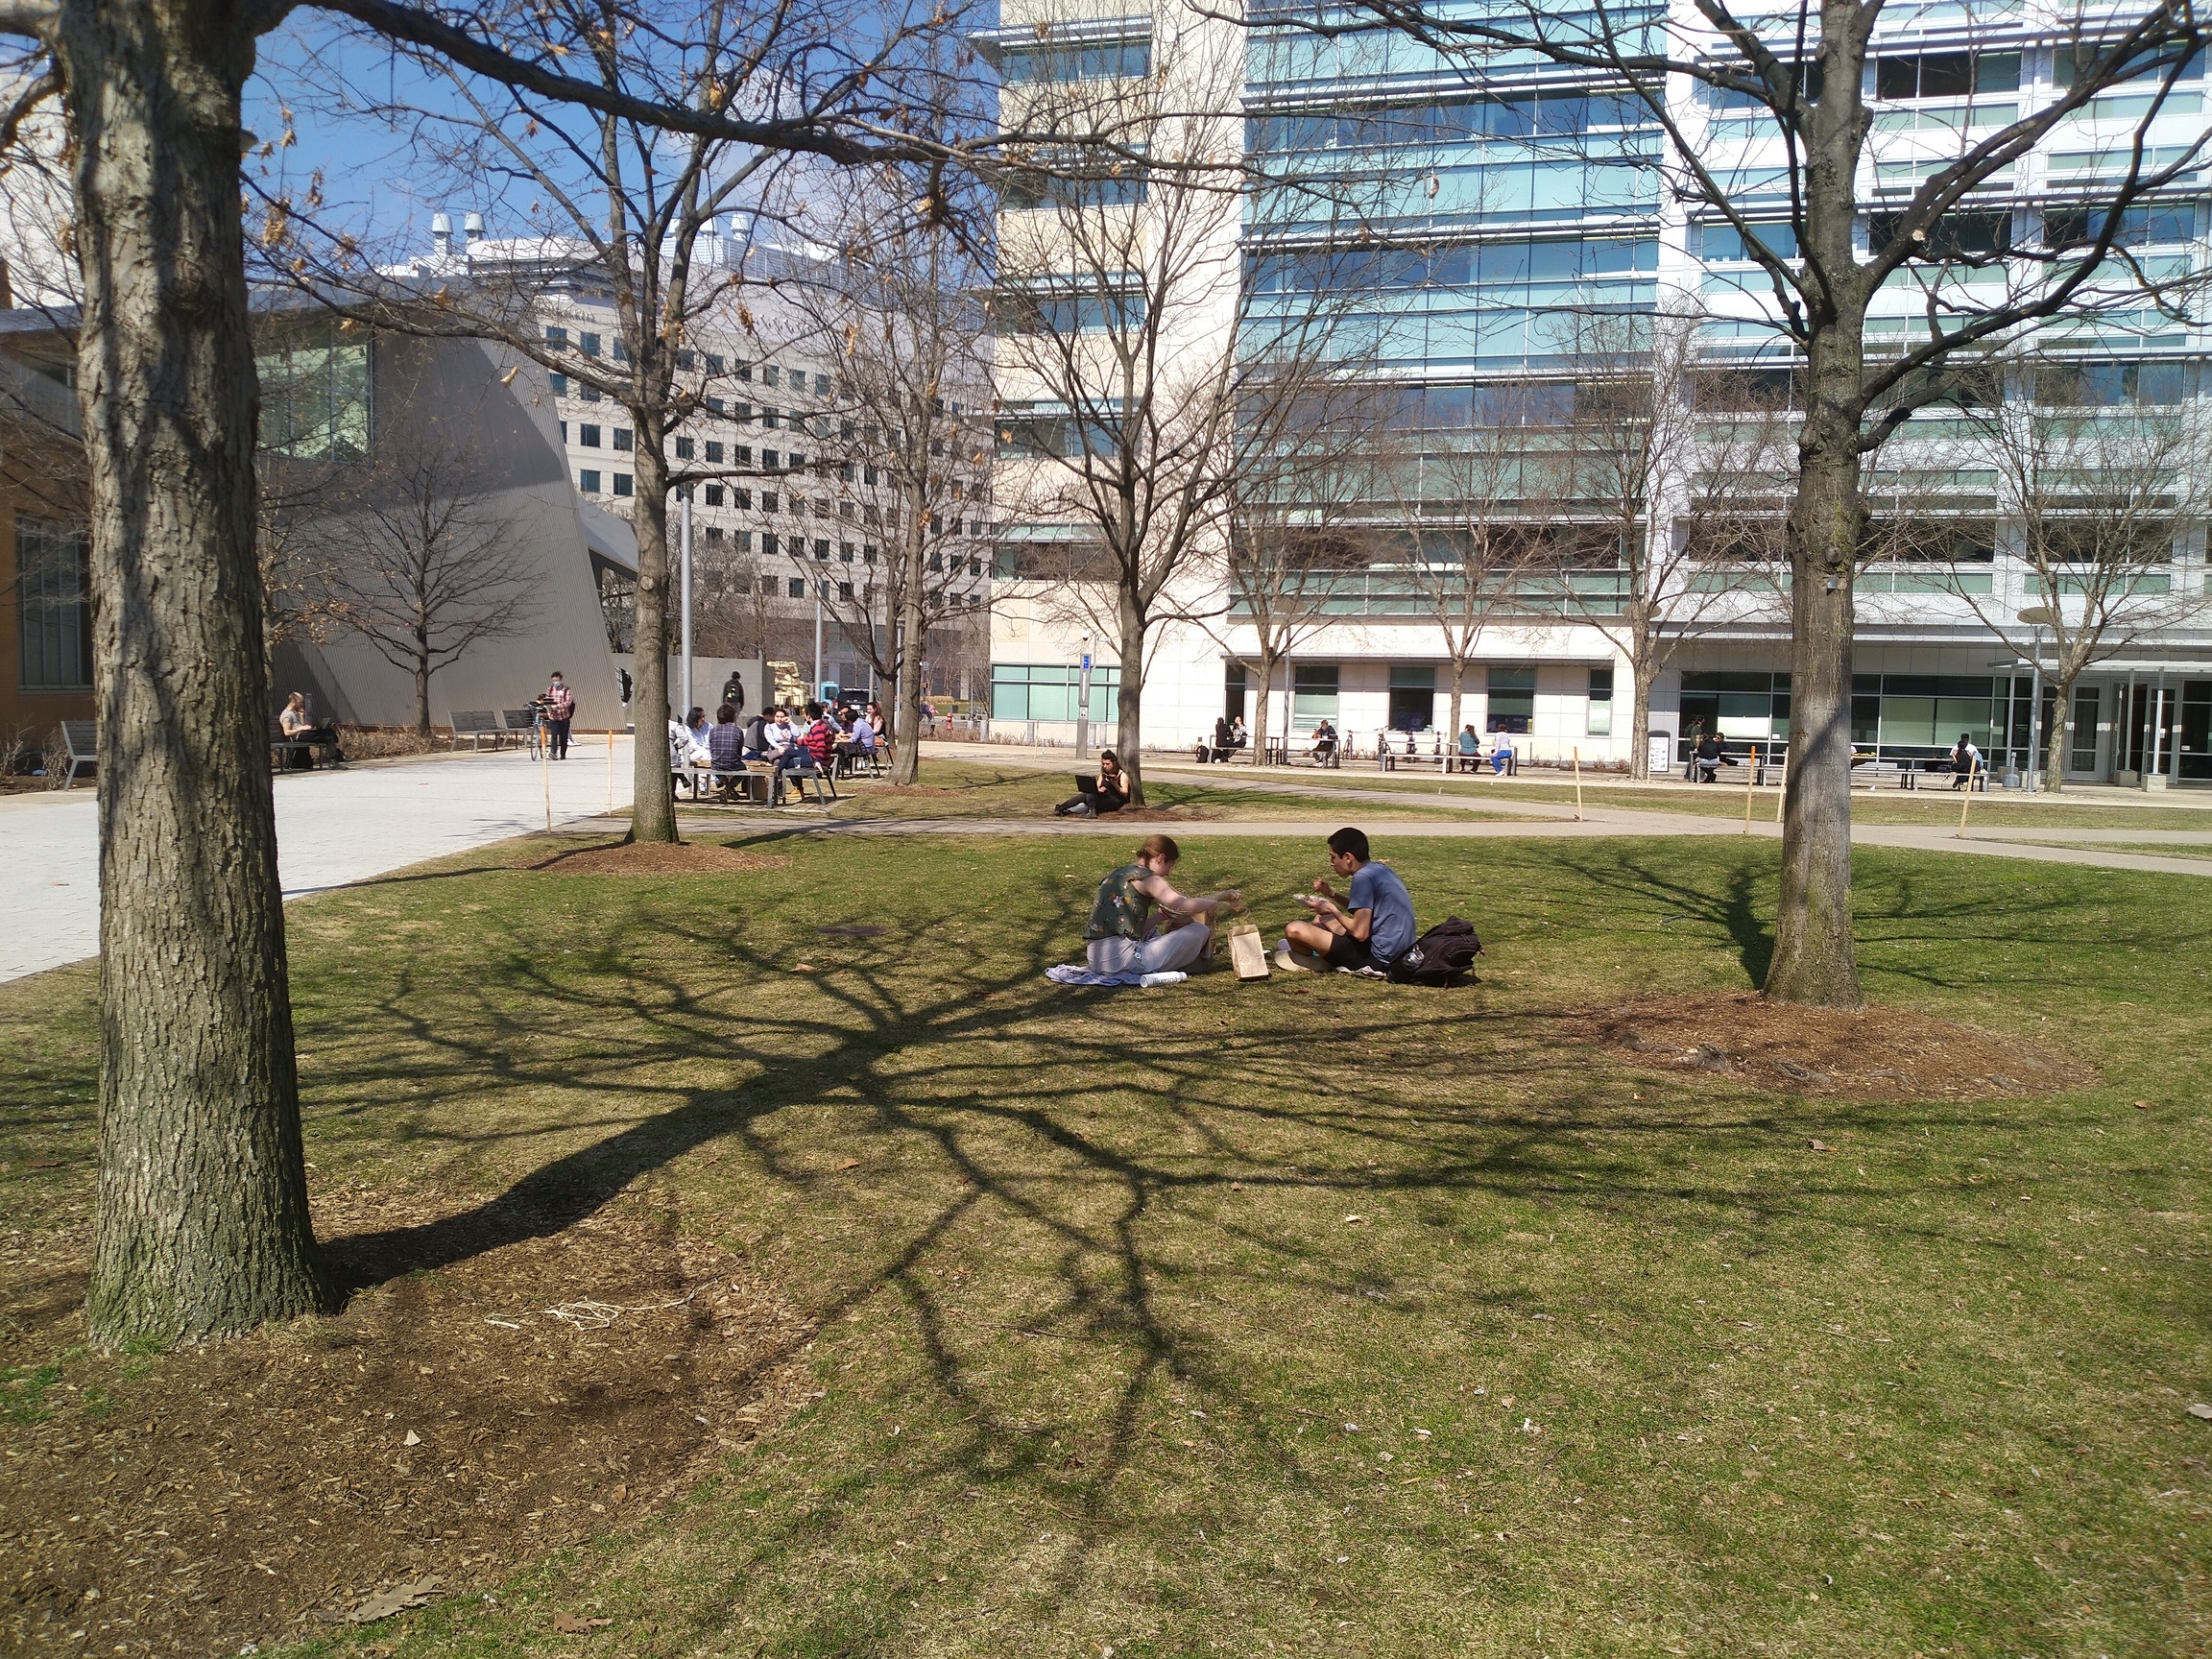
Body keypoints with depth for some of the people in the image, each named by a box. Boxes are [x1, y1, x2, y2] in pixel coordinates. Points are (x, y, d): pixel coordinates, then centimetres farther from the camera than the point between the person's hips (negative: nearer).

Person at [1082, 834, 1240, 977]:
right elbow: (1185, 906, -14)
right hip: (1119, 959, -9)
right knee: (1199, 930, 1)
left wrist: (1162, 916, 18)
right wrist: (1218, 898, 1)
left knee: (1152, 931, 40)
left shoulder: (1119, 875, 19)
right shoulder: (1146, 878, -5)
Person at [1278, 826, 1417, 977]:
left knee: (1294, 930, -15)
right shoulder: (1379, 869, 9)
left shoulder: (1363, 877, -20)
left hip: (1376, 958, -11)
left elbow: (1360, 933, -23)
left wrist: (1333, 910, -8)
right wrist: (1332, 895, 10)